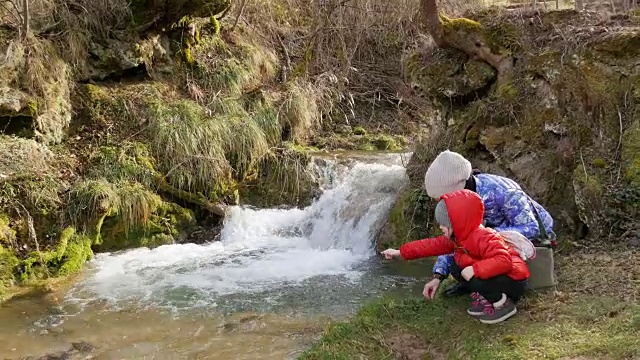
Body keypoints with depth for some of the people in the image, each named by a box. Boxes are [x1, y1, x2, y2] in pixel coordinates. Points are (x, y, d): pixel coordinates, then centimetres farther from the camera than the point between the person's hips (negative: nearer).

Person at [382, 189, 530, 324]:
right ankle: (485, 297, 3)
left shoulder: (483, 237, -29)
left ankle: (503, 303, -9)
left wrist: (475, 269, -42)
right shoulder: (458, 237, 0)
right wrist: (400, 252, 5)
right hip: (488, 275, 9)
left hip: (513, 281, -9)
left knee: (473, 279, -29)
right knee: (456, 268, 4)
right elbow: (432, 245, 4)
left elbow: (503, 260, -39)